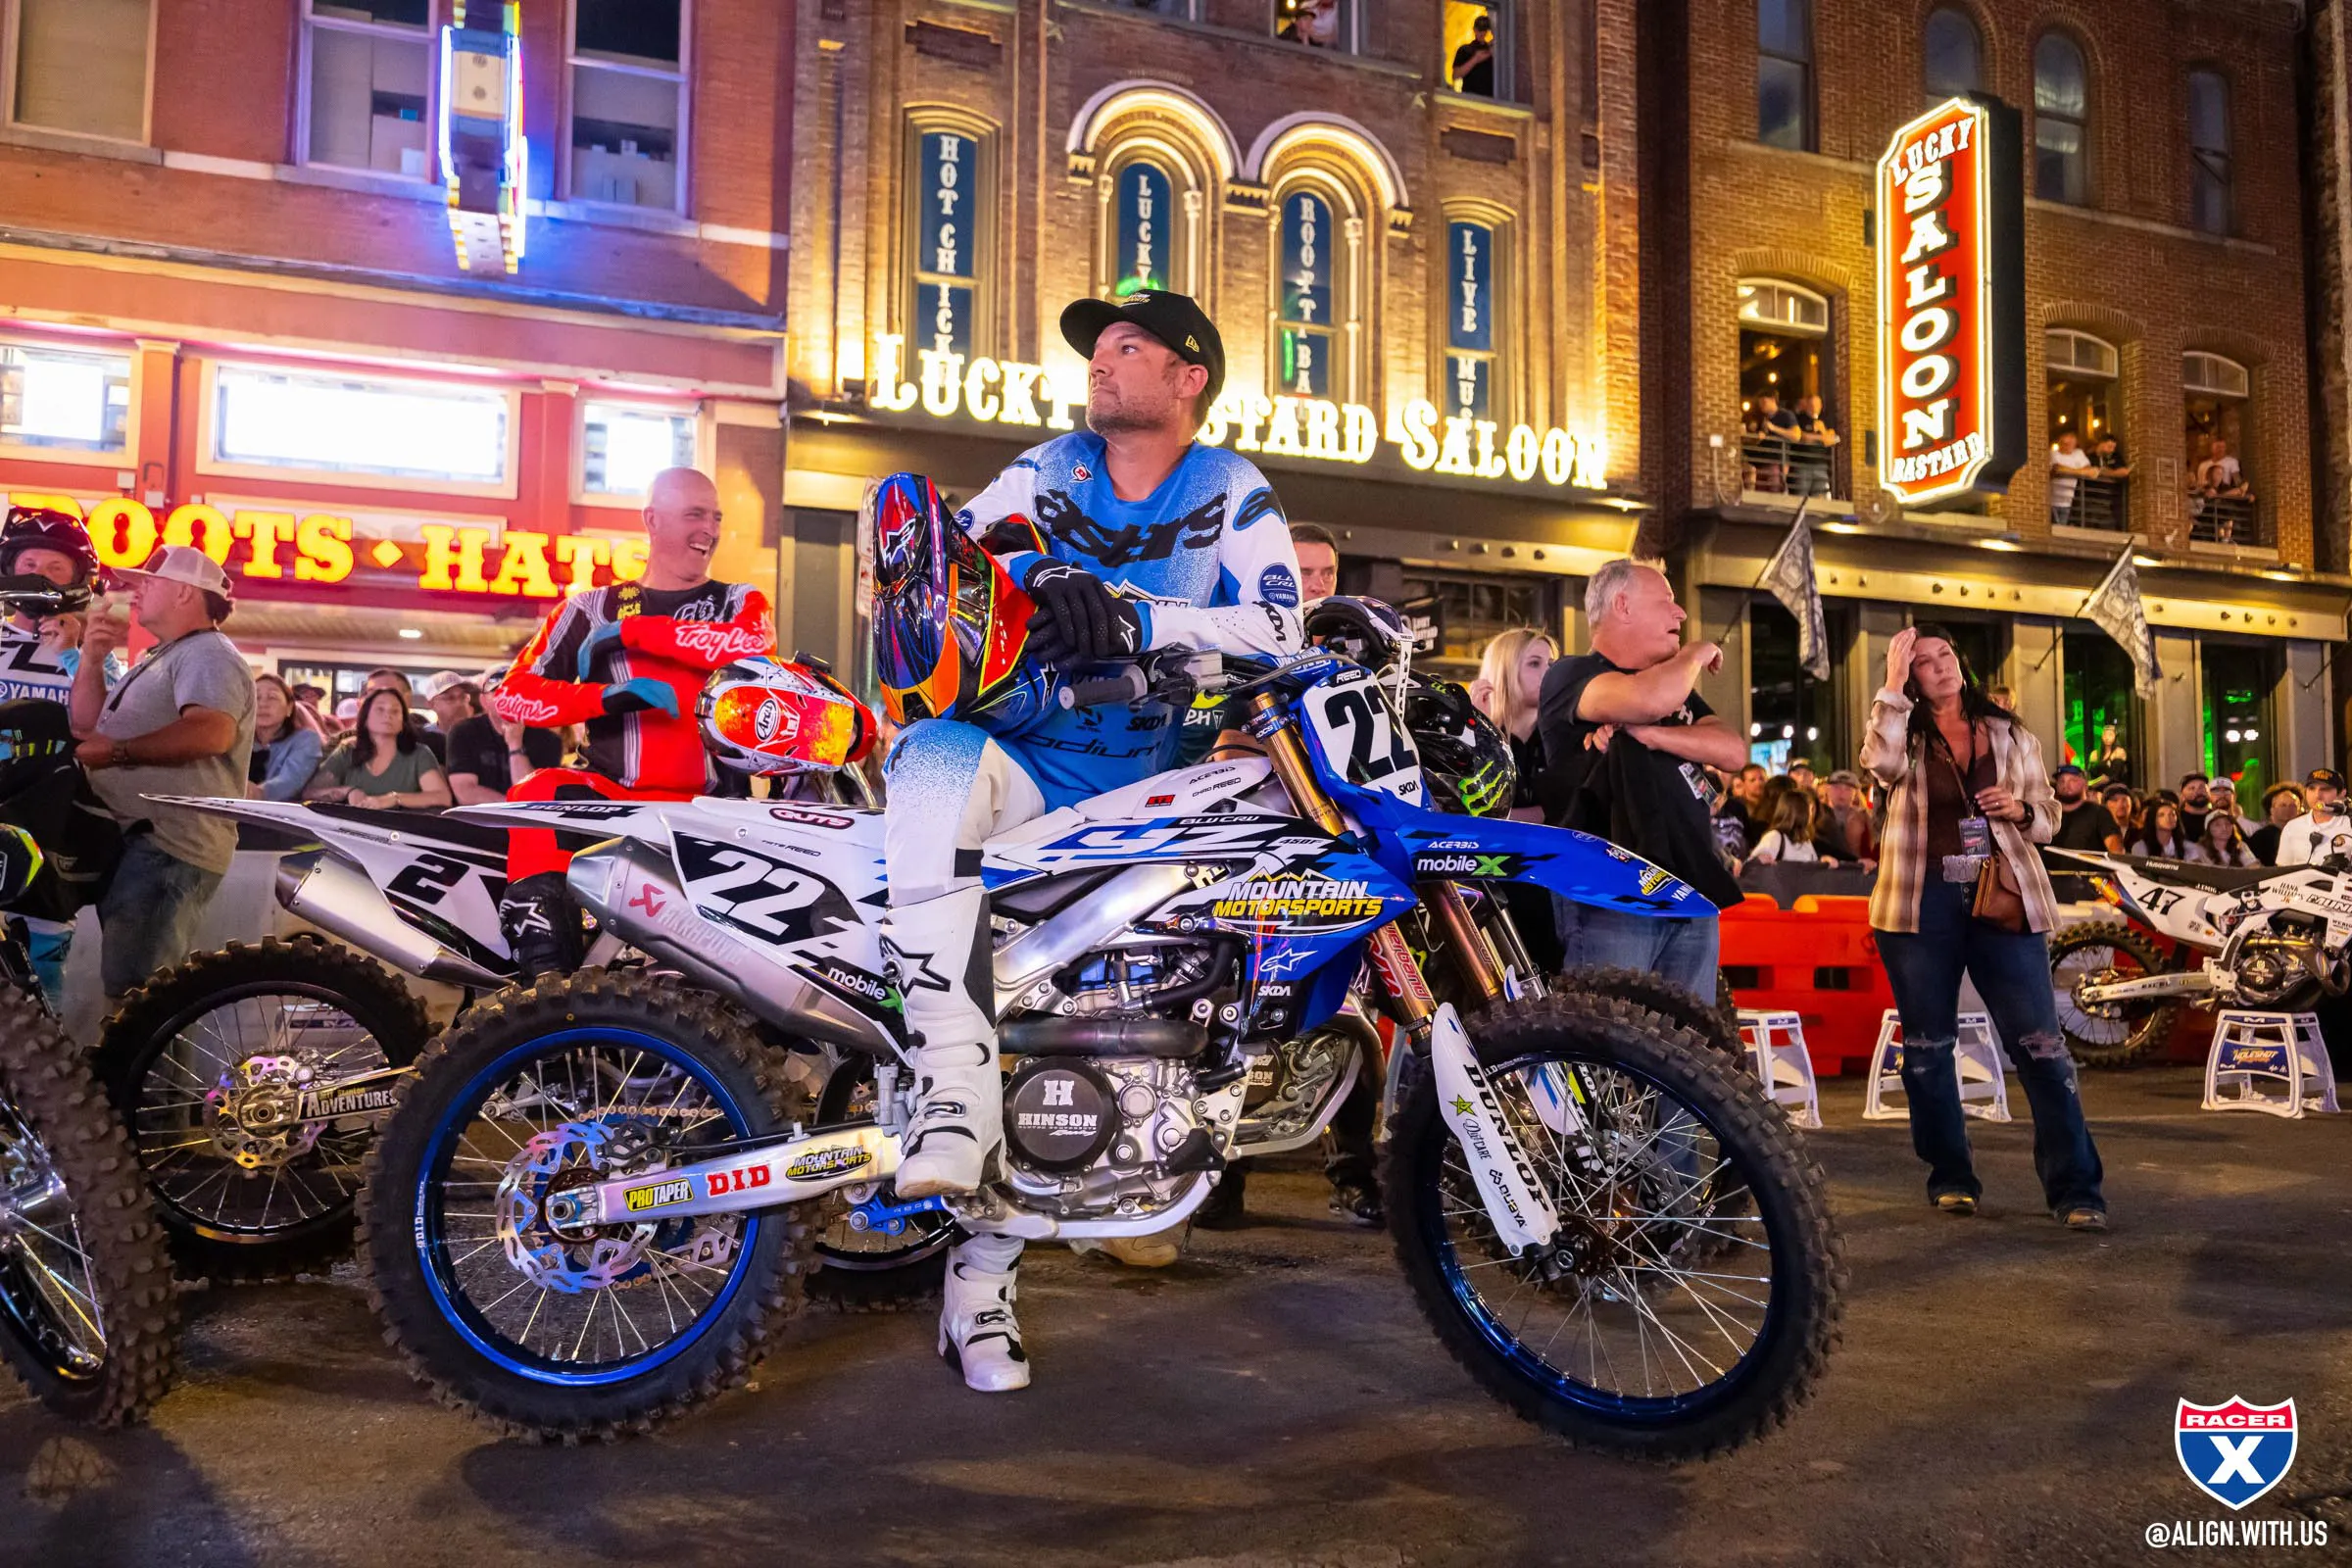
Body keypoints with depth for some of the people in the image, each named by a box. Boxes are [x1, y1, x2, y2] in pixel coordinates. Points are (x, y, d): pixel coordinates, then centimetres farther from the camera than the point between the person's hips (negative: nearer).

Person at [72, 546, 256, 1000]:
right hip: (134, 841, 11)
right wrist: (92, 660, 9)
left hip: (168, 847, -11)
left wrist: (116, 751, -22)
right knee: (131, 985, 17)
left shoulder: (208, 655, -10)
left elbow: (212, 733, -29)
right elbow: (88, 723, 23)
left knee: (133, 992, -20)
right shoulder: (159, 659, 25)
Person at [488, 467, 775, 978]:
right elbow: (510, 693, 6)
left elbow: (757, 648, -11)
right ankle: (545, 981, -32)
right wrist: (606, 697, -12)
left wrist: (632, 630, -10)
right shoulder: (591, 608, 16)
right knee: (538, 793, -30)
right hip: (611, 798, 1)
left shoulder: (740, 602, 16)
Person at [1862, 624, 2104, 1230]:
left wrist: (2021, 809, -5)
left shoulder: (2010, 735, 13)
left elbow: (2049, 815, 17)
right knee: (1927, 1046, 6)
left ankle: (2076, 1189, -1)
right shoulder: (1905, 736, 6)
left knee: (2040, 1043, -5)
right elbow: (1880, 762, -18)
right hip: (1923, 902, 0)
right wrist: (1892, 685, -16)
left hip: (2004, 898, 1)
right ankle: (1950, 1177, 20)